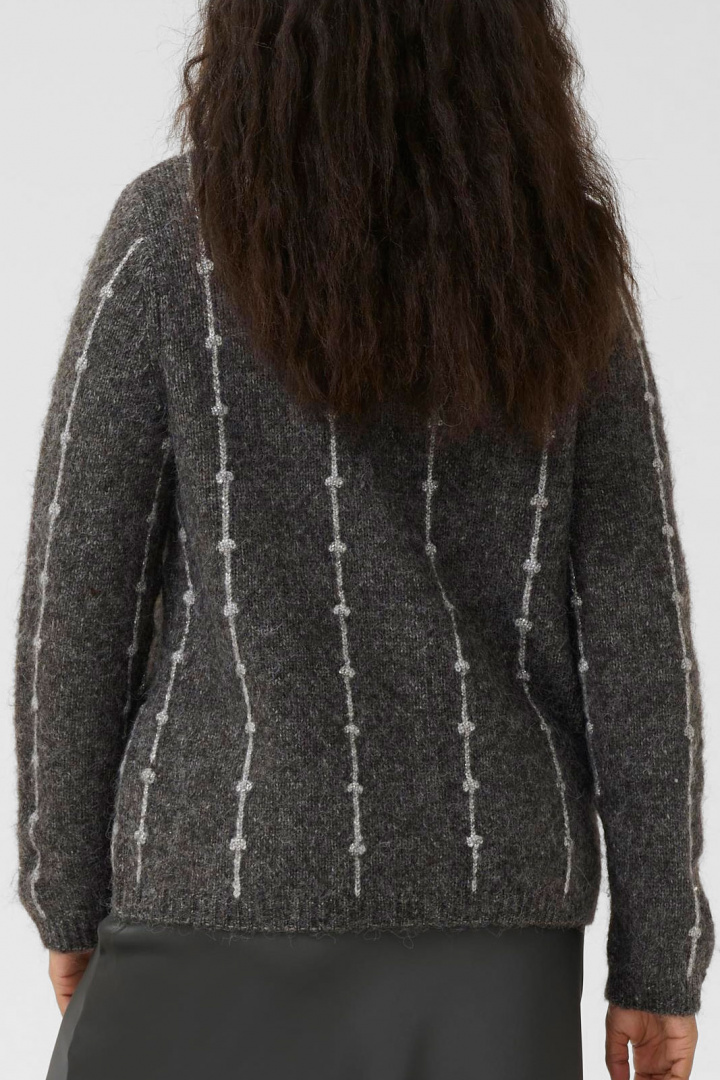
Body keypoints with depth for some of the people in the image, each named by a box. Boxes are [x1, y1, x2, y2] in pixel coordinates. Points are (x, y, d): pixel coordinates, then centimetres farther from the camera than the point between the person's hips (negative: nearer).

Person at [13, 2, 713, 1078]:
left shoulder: (174, 232, -7)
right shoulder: (566, 260, 1)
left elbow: (77, 593, -6)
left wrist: (68, 896, 5)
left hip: (237, 881, -3)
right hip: (497, 903, 3)